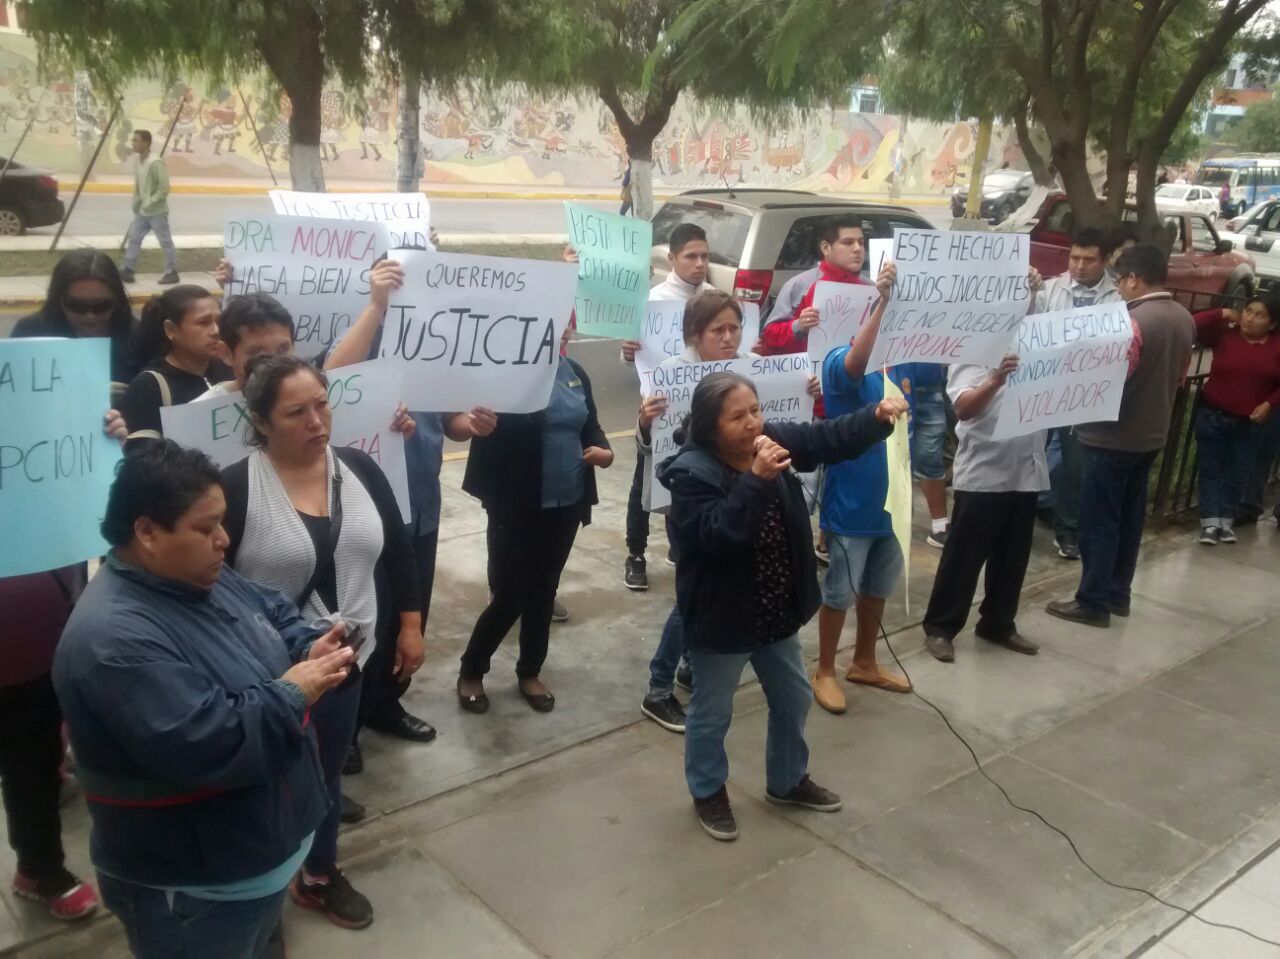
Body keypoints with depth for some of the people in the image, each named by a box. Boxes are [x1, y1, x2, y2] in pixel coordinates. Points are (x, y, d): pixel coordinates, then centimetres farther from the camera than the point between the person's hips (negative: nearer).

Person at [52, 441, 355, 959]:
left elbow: (272, 613, 13)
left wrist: (307, 648, -8)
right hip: (192, 884, -9)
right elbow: (202, 749, -35)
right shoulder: (114, 639, -31)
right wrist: (292, 693, -24)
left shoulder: (200, 576, 0)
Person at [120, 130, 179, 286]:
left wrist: (150, 203, -19)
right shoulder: (138, 161, 8)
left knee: (165, 242, 1)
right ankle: (126, 269, 14)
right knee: (133, 238, 9)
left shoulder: (155, 163, -19)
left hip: (156, 211, -9)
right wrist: (136, 203, 9)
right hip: (142, 211, 9)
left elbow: (164, 188, -22)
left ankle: (172, 272, 10)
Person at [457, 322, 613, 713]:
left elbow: (590, 426, 14)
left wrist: (604, 450, -6)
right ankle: (471, 671, 23)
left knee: (544, 589, 16)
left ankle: (530, 672, 34)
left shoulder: (576, 373, 7)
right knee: (508, 594, 0)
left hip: (566, 504, 6)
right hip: (518, 507, -5)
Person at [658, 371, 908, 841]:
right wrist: (755, 479, -43)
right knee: (712, 712, 14)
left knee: (794, 698, 23)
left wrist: (878, 416, -22)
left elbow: (831, 438, -4)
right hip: (721, 617, -7)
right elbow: (718, 535, -34)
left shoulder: (773, 440, -7)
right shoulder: (691, 473, -24)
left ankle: (787, 781, 47)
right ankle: (708, 792, 38)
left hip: (777, 611, 7)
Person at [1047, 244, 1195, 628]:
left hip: (1115, 438, -9)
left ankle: (1093, 602, 7)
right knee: (1129, 518, 17)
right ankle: (1118, 593, 26)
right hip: (1152, 434, 9)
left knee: (1098, 522, 0)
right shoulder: (1184, 318, 6)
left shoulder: (1136, 321, -23)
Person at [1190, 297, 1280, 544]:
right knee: (1211, 470, 4)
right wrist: (1222, 315, -13)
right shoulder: (1224, 335, -5)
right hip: (1212, 416, -1)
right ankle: (1210, 523, 8)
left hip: (1250, 423, 1)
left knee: (1238, 475, 9)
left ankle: (1227, 521, 21)